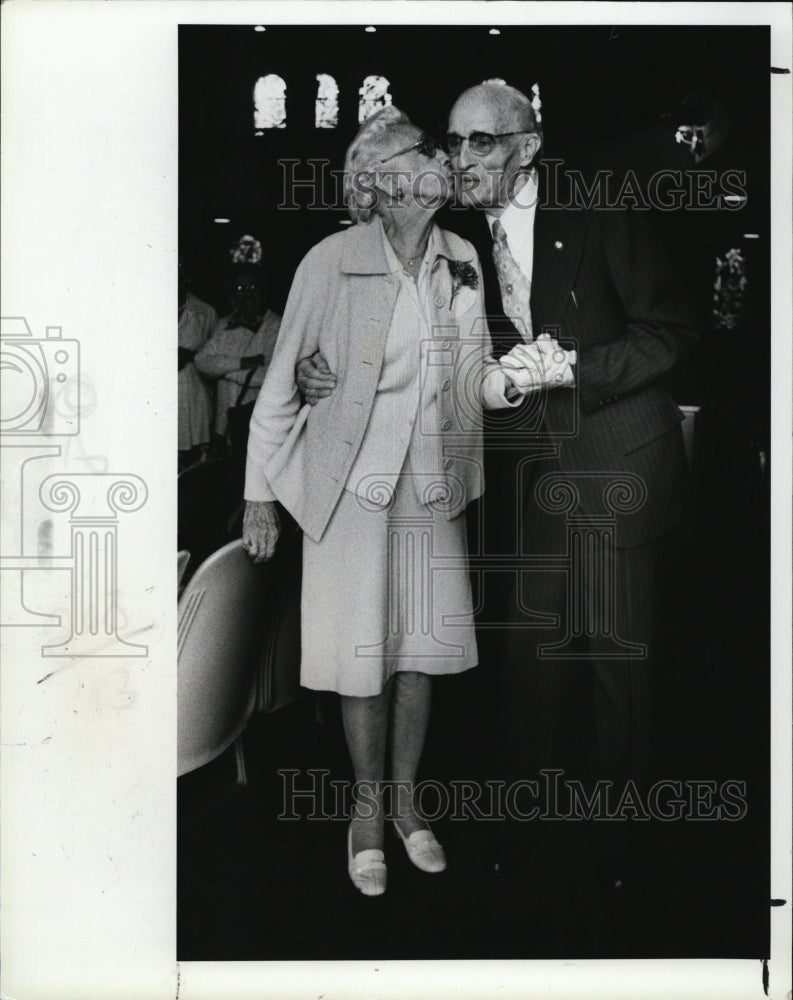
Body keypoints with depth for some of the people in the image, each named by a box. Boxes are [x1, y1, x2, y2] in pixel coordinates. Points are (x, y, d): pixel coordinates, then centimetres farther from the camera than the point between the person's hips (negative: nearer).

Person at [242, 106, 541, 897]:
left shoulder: (461, 261, 1)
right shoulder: (331, 263, -11)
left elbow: (471, 378, 6)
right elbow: (282, 381, -6)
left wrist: (510, 376, -14)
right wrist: (259, 492, -5)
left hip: (433, 488, 4)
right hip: (352, 484, -4)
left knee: (421, 649, 11)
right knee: (362, 653, 4)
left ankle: (406, 799, 30)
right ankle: (367, 808, 24)